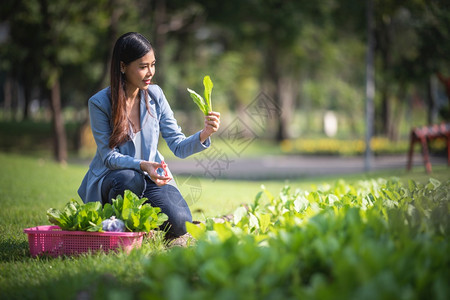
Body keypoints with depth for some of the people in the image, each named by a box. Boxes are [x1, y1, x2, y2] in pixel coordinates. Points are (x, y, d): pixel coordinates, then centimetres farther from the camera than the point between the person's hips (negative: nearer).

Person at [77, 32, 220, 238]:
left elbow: (178, 146, -6)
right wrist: (142, 166, -34)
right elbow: (109, 156, -16)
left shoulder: (155, 95, -3)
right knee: (130, 179, -39)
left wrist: (203, 135, -26)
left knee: (179, 224, -21)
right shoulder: (100, 103, -14)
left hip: (151, 176, 3)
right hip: (111, 176, -3)